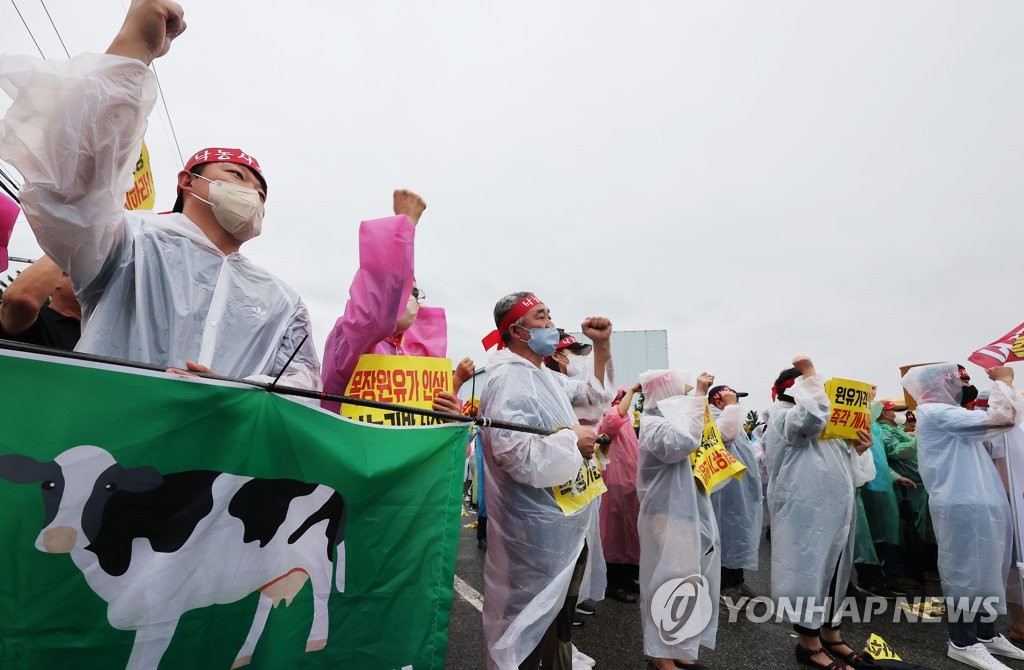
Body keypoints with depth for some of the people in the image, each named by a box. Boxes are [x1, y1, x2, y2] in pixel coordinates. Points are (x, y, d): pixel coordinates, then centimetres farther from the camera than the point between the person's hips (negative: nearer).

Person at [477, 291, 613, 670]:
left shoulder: (547, 377, 10)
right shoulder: (509, 380, -21)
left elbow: (595, 394, 23)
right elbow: (512, 451, -33)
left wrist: (601, 346, 11)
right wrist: (570, 439, -19)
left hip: (564, 523, 9)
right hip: (537, 528, -9)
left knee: (559, 618, 24)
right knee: (532, 622, 8)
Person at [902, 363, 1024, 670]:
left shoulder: (946, 413, 20)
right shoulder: (935, 412, -13)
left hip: (979, 502, 10)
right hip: (963, 505, -10)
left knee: (985, 569, 16)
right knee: (967, 571, -3)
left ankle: (985, 634, 28)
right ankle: (963, 643, 7)